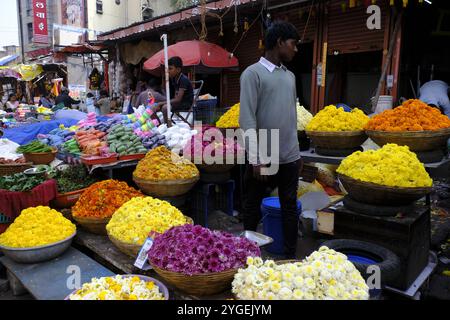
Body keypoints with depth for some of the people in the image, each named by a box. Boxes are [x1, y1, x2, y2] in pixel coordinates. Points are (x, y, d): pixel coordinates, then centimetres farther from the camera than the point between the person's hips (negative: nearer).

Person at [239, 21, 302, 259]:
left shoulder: (290, 76, 12)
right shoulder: (253, 73, -7)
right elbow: (247, 119, -13)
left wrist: (297, 153, 15)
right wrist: (256, 159, -16)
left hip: (289, 157, 6)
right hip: (263, 158, -5)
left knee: (290, 208, 11)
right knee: (252, 208, 9)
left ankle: (291, 257, 24)